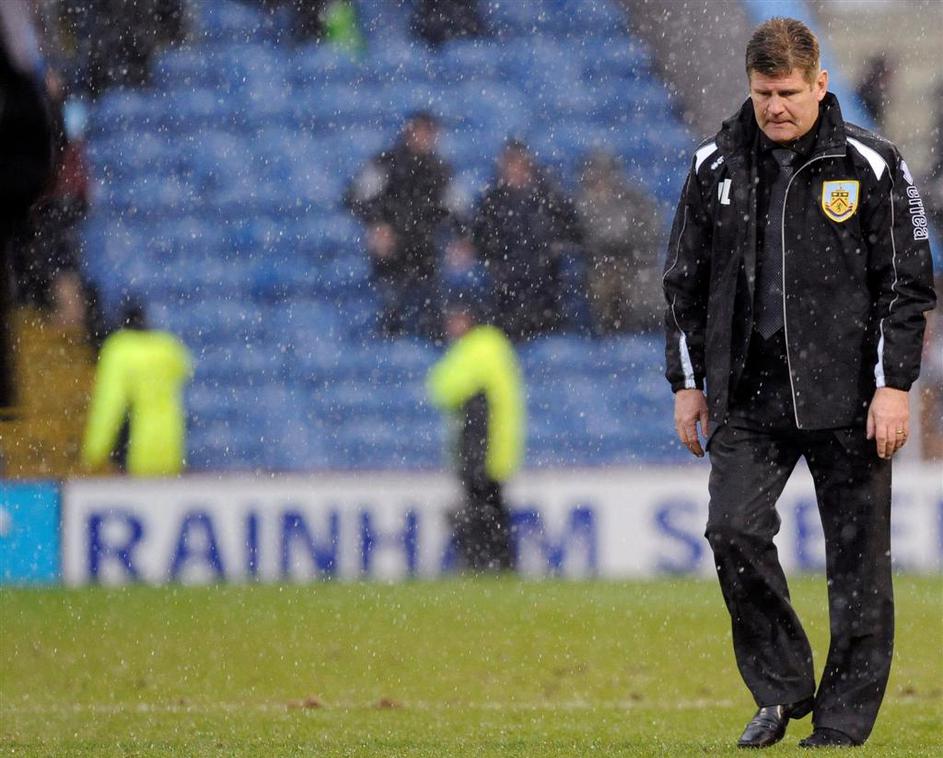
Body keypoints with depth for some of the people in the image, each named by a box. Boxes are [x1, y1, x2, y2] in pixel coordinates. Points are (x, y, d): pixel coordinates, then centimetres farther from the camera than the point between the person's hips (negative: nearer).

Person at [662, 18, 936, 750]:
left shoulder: (871, 166, -2)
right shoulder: (716, 166, 7)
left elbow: (908, 282, -1)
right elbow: (686, 281, 15)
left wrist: (894, 385, -8)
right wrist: (688, 382, 10)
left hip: (847, 396, -2)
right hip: (748, 395, 2)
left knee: (858, 561, 0)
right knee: (734, 532, -13)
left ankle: (843, 722, 10)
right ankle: (781, 687, 4)